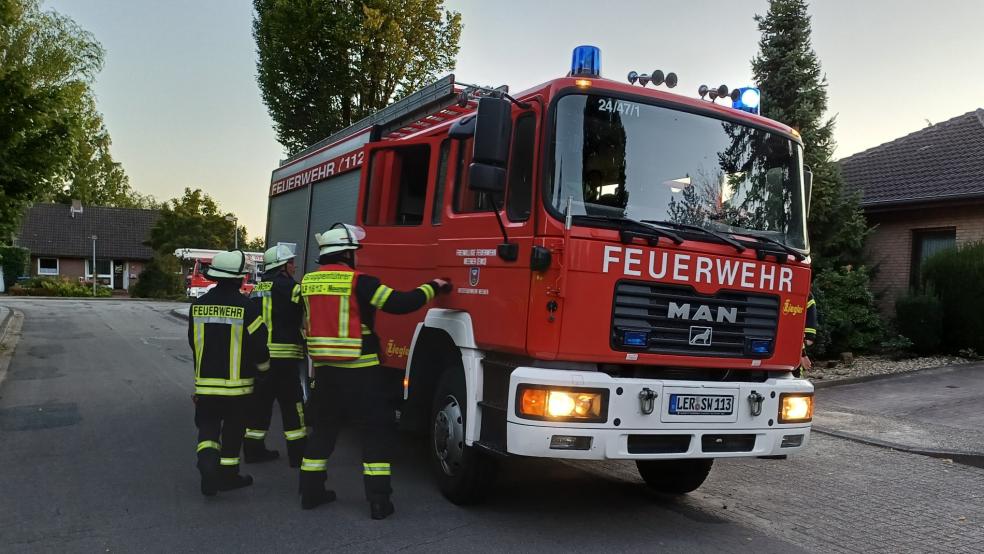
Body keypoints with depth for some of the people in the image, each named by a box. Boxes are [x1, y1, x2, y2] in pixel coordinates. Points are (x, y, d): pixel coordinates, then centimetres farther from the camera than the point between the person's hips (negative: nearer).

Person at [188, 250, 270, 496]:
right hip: (237, 382, -3)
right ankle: (228, 473, 20)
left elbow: (193, 341, 13)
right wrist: (263, 364, 10)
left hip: (205, 381, 3)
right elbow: (258, 342, -12)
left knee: (207, 424, 13)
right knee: (233, 428, 11)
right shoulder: (245, 307, -14)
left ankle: (207, 460, -12)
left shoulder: (199, 305, 1)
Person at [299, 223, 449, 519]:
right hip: (360, 372, -6)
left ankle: (311, 491, 24)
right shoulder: (358, 282, -14)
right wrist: (432, 287, -5)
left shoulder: (308, 282, 6)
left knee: (323, 428, 18)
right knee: (374, 432, 3)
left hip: (324, 370, 6)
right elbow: (399, 303, -17)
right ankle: (378, 500, 3)